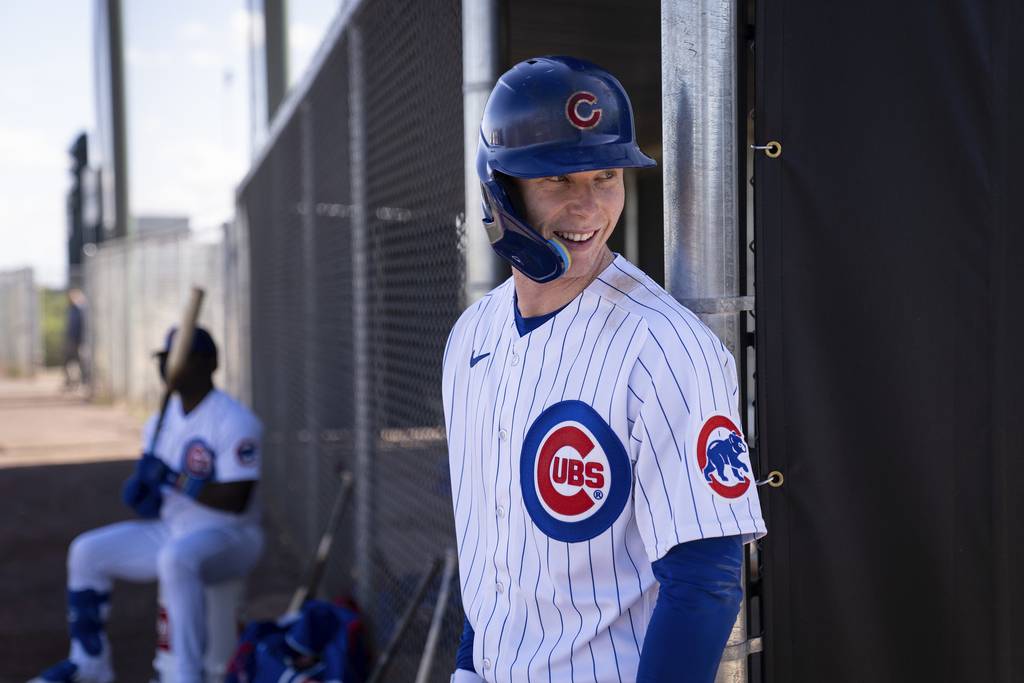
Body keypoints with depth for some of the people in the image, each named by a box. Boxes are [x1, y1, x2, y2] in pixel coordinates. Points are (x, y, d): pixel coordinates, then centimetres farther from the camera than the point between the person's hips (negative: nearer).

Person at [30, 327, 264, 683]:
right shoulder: (161, 420, 8)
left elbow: (236, 500, -24)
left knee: (176, 557, -38)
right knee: (86, 552, 0)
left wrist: (174, 480, -26)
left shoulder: (233, 421, -17)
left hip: (229, 537, -8)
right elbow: (150, 472, 15)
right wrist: (139, 488, -9)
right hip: (169, 531, 8)